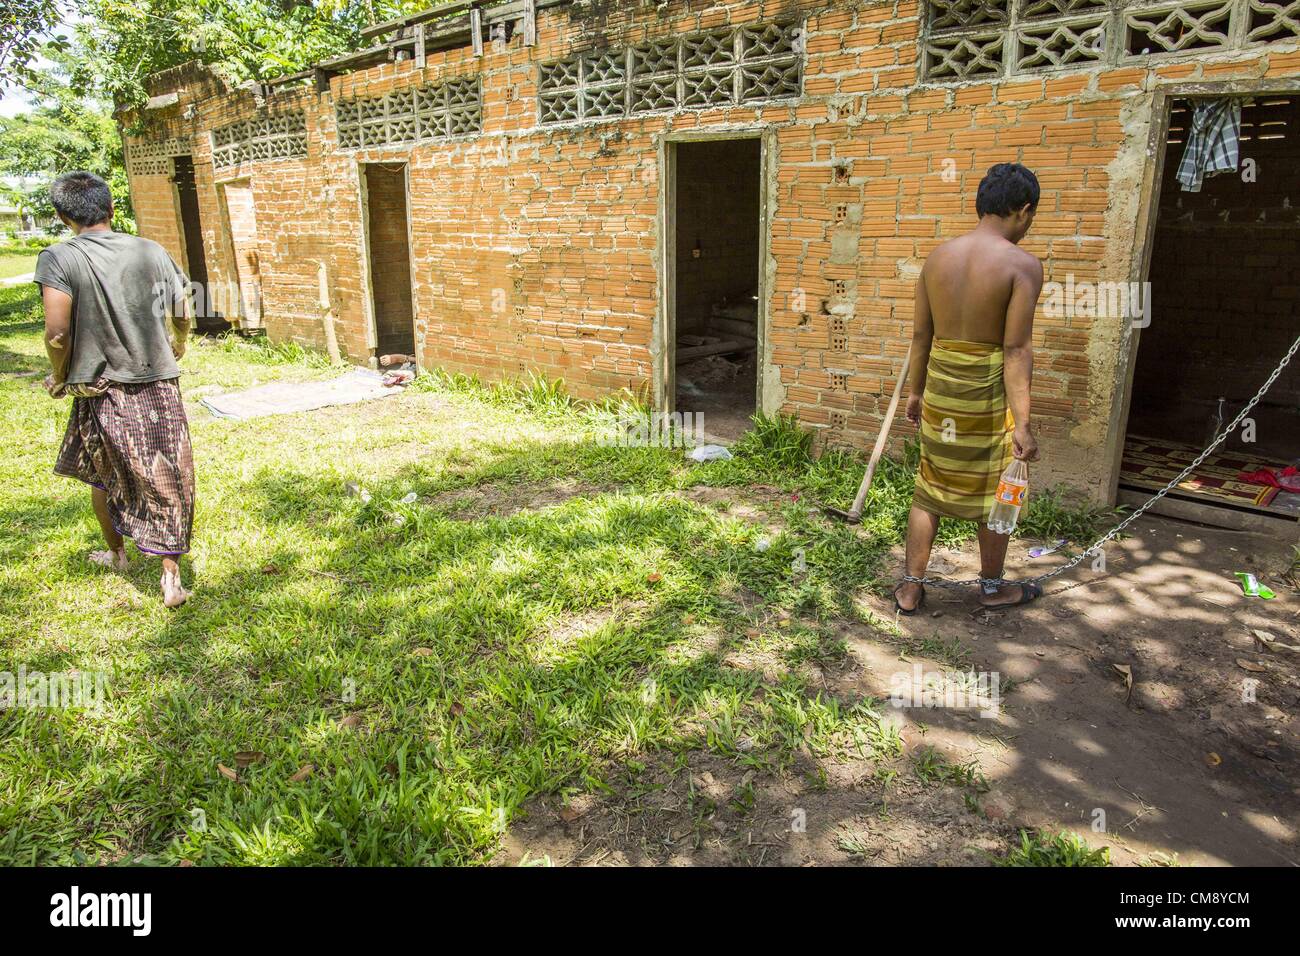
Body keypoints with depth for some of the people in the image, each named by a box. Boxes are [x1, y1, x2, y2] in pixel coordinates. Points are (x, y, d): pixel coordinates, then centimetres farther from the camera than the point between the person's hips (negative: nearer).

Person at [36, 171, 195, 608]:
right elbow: (182, 314, 3)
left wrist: (59, 377, 2)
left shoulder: (58, 260, -10)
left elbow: (57, 333, -17)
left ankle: (116, 553, 41)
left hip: (101, 389, -1)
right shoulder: (150, 252, -2)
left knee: (102, 474, 22)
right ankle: (171, 577, 6)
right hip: (159, 385, 1)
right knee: (167, 479, 6)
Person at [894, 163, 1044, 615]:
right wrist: (1022, 422, -14)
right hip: (989, 391, -4)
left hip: (940, 384, 5)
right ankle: (992, 587, 31)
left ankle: (910, 587, 20)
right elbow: (1016, 349, -17)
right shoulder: (1022, 265, -13)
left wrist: (916, 390, 17)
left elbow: (920, 334, 7)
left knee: (930, 488, 15)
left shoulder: (938, 256, 3)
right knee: (994, 492, 13)